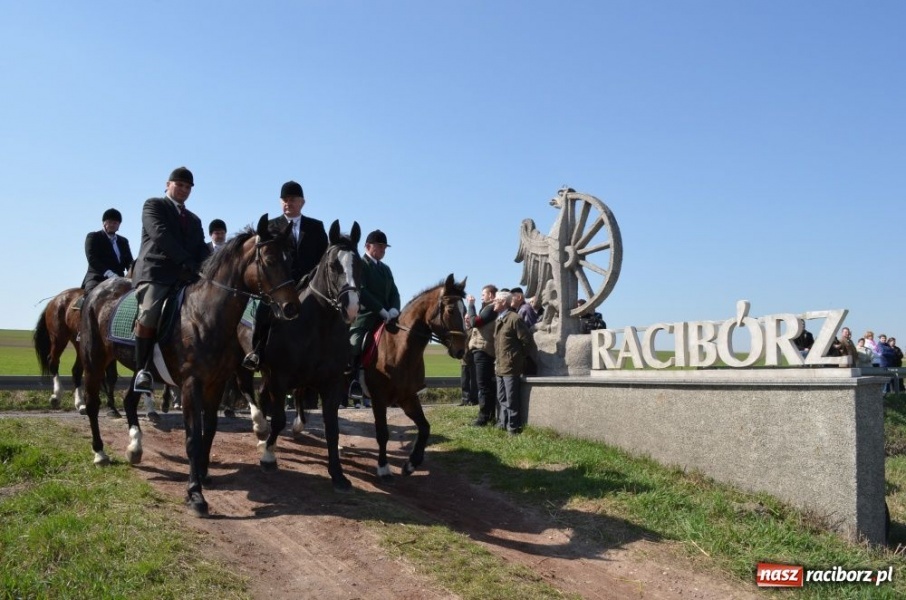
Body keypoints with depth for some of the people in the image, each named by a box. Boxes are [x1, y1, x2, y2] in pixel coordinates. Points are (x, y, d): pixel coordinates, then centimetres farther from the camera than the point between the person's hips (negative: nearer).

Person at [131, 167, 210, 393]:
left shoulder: (194, 219, 29)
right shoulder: (153, 205, 11)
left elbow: (202, 249, 18)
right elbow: (160, 234, -7)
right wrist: (186, 261, -18)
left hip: (186, 277, 6)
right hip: (154, 272, -6)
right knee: (149, 313, -29)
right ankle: (142, 369, -18)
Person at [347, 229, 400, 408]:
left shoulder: (386, 268, 22)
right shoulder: (359, 264, -1)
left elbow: (394, 293, 16)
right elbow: (361, 292, -14)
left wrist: (394, 310, -5)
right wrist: (382, 310, -18)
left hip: (385, 318, 7)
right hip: (364, 318, -7)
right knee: (353, 350, -17)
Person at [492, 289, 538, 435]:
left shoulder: (514, 319, -13)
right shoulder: (498, 320, 15)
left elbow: (527, 340, -12)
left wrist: (528, 358, -5)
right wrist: (497, 361, 15)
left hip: (511, 366, -9)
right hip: (500, 366, 9)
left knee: (511, 399, -3)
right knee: (501, 398, 15)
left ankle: (514, 426, 4)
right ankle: (503, 423, 24)